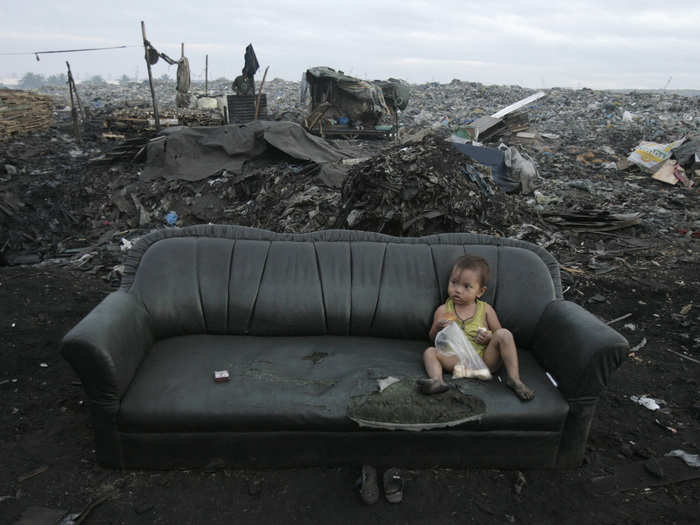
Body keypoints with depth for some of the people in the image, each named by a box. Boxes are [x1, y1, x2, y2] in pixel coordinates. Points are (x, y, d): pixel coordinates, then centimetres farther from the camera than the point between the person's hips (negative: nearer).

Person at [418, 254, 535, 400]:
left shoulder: (485, 309, 7)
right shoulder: (443, 310, 7)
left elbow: (497, 333, 12)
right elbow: (433, 339, 11)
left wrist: (490, 337, -11)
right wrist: (438, 328, -11)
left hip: (485, 357, 0)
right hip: (457, 359, 0)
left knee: (504, 334, -19)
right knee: (429, 352, -19)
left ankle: (514, 378, -22)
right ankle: (438, 381, -43)